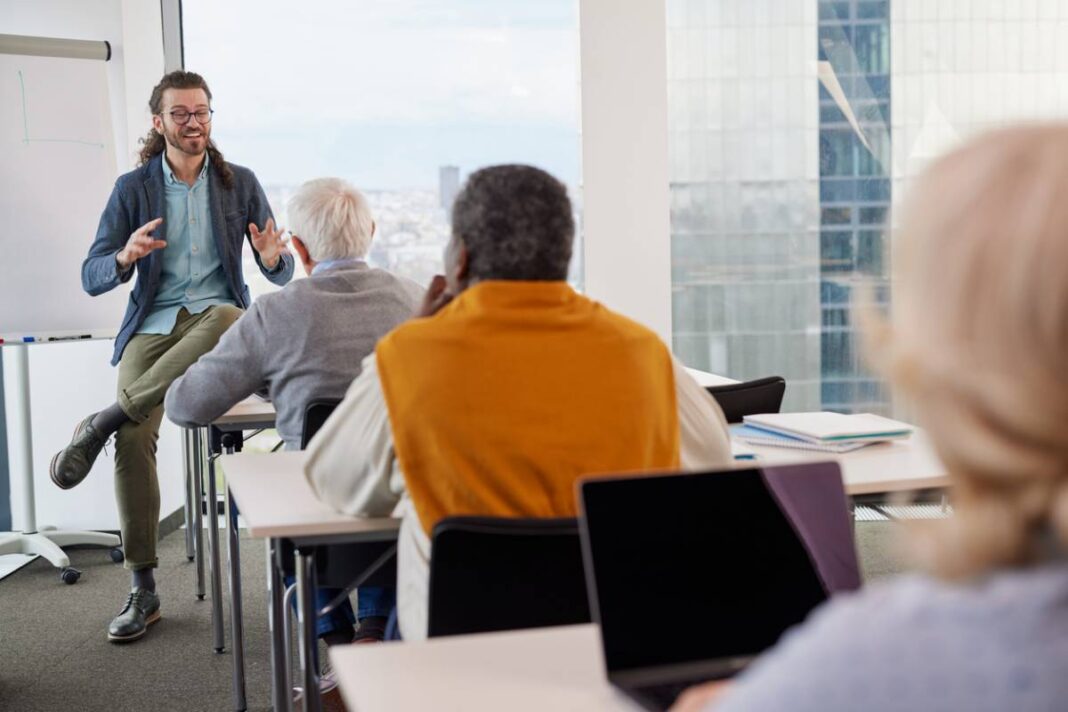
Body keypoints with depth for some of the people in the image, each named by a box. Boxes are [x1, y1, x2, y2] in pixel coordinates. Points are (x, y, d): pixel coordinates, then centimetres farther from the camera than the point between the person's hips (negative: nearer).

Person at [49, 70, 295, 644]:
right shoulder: (132, 188, 7)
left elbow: (282, 273, 7)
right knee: (135, 440, -24)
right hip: (152, 324, 0)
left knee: (227, 317, -40)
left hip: (217, 316, 0)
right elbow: (91, 277, 2)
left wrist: (272, 258, -19)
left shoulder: (240, 184, 8)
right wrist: (125, 256, -22)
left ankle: (103, 422, -30)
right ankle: (143, 591, -14)